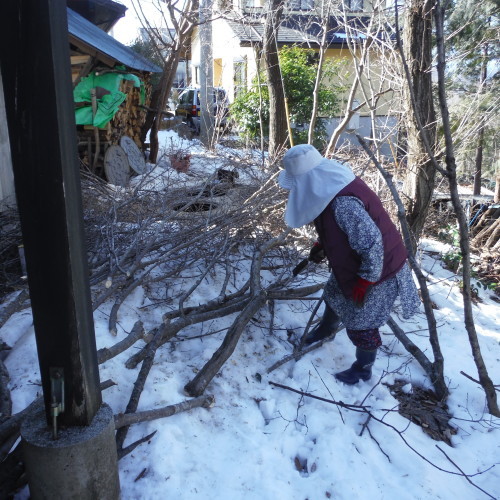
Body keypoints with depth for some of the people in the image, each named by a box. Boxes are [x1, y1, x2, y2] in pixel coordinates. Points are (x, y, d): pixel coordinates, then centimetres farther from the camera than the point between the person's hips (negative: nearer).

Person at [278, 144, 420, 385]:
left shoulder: (344, 203, -36)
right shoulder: (327, 186, -5)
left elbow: (372, 245, -33)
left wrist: (363, 283, -24)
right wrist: (321, 246, 7)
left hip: (377, 271, -9)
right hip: (352, 263, 9)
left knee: (361, 324, 8)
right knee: (334, 296, 29)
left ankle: (363, 369, 33)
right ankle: (326, 329, 59)